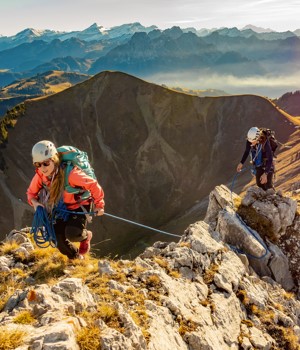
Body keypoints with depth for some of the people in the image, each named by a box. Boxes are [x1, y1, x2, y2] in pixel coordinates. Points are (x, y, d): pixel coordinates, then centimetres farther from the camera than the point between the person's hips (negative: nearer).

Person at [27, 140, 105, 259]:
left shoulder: (70, 173, -34)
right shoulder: (40, 175, -16)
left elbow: (93, 185, -25)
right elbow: (31, 192, 2)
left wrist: (99, 205, -13)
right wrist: (35, 202, -21)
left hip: (79, 206, -5)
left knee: (72, 234, -28)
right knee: (59, 240, -5)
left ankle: (86, 236, 11)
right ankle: (77, 258, 26)